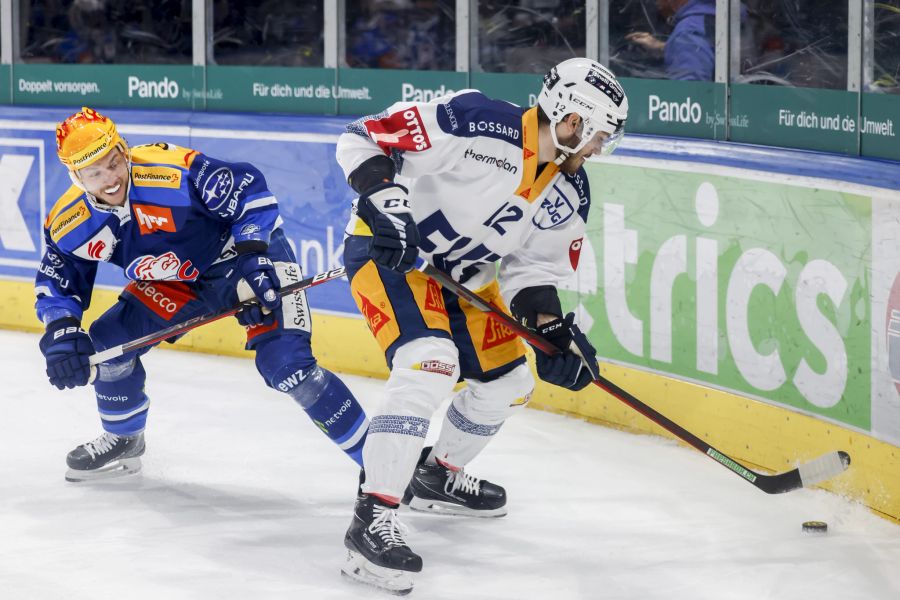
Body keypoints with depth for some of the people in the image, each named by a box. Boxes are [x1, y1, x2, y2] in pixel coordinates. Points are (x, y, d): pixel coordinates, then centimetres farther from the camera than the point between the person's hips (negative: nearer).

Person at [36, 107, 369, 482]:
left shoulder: (174, 172, -32)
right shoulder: (68, 223, -14)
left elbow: (250, 191, -24)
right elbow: (57, 282, -1)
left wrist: (253, 255, -30)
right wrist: (61, 332, -19)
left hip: (253, 255, -6)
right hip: (175, 280, 6)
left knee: (286, 366, -23)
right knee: (106, 341, -2)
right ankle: (123, 440, 25)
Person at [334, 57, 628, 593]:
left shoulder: (568, 194, -1)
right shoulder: (476, 124, -26)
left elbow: (535, 267, 6)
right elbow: (364, 137, -23)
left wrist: (555, 332, -9)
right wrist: (386, 203, -33)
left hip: (461, 274, 9)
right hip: (388, 248, -9)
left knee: (508, 384, 14)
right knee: (430, 363, -29)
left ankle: (437, 475, 41)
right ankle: (372, 521, -29)